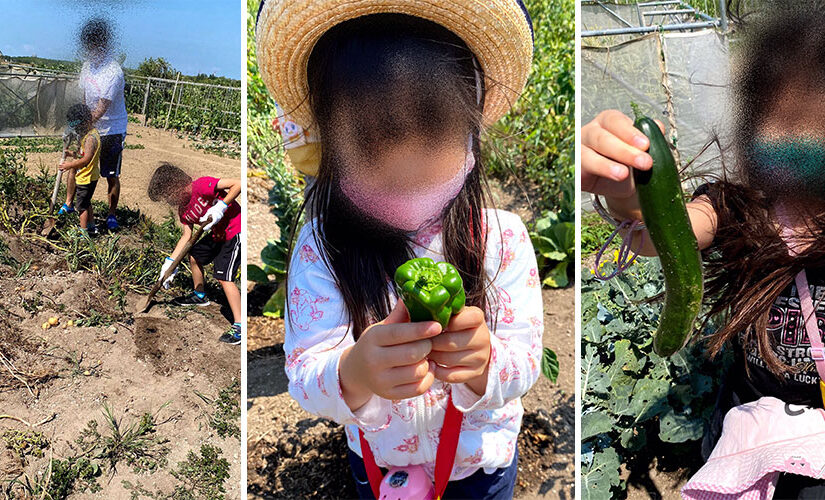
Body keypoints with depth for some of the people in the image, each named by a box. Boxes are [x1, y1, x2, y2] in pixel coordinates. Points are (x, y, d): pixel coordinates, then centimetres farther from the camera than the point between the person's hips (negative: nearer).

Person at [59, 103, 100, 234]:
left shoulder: (91, 138, -22)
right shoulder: (87, 135, 10)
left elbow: (86, 159, -26)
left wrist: (70, 165, -18)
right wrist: (73, 154, 5)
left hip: (87, 178, -10)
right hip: (85, 176, 10)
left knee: (81, 205, 0)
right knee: (86, 203, 22)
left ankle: (83, 231, 9)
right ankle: (91, 226, 34)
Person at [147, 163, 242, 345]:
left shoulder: (201, 186, -23)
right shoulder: (183, 209, 4)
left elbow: (237, 184, -27)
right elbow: (187, 236, 7)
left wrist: (220, 207, -31)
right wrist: (170, 263, 3)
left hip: (235, 232, -10)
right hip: (218, 233, 10)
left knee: (224, 277, -16)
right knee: (194, 255, 23)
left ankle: (239, 327, -13)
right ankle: (199, 296, 46)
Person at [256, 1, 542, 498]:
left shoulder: (503, 238, -22)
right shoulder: (321, 249, -24)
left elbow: (524, 367, -21)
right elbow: (304, 376, -27)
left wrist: (484, 365, -45)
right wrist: (352, 374, -50)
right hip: (379, 459, 0)